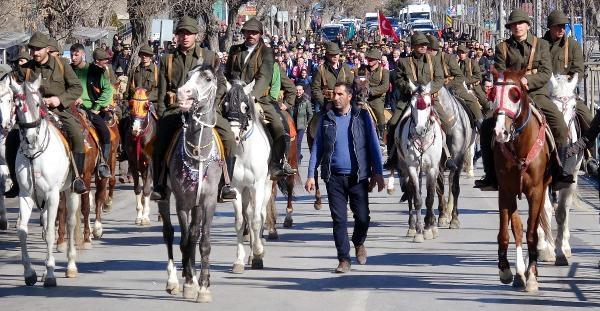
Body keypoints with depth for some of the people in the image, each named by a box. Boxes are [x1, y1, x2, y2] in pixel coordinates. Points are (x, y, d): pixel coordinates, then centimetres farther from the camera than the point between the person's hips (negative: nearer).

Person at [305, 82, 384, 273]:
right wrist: (311, 175, 2)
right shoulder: (326, 120, 8)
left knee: (362, 217, -2)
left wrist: (377, 173, -4)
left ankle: (358, 243, 29)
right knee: (339, 219, -1)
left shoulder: (362, 117, 3)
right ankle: (344, 259, 6)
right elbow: (316, 148, 10)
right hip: (334, 177, 1)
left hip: (358, 176, -1)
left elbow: (374, 145, 2)